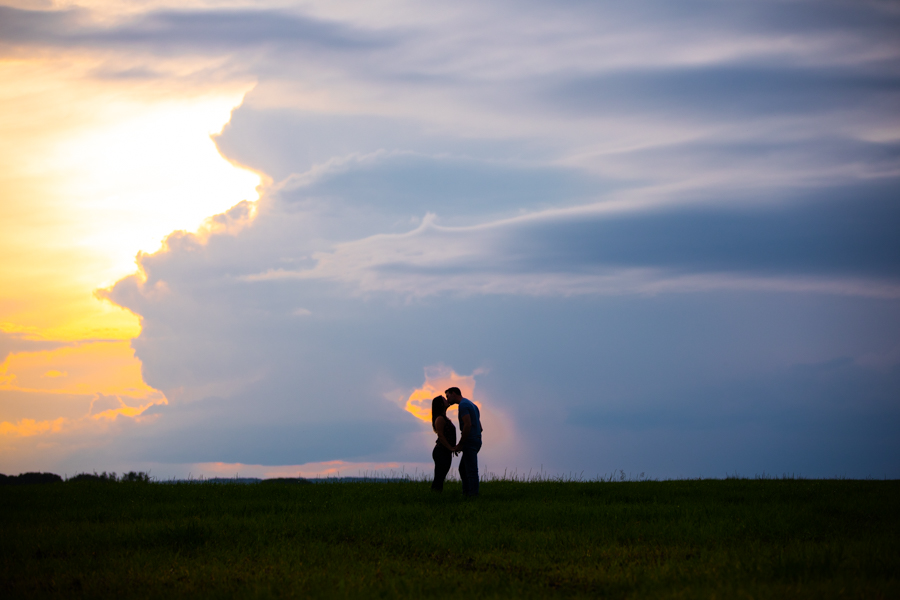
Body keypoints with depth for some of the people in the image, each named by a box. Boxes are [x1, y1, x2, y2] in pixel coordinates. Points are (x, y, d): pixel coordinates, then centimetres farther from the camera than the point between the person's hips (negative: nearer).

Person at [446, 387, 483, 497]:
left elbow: (468, 425, -21)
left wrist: (461, 444, -16)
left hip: (470, 442, -10)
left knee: (471, 470, -9)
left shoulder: (463, 404, -10)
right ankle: (466, 493, 11)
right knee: (463, 469, 14)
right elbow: (480, 428, 23)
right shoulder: (471, 404, 21)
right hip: (476, 440, 10)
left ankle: (473, 494, -11)